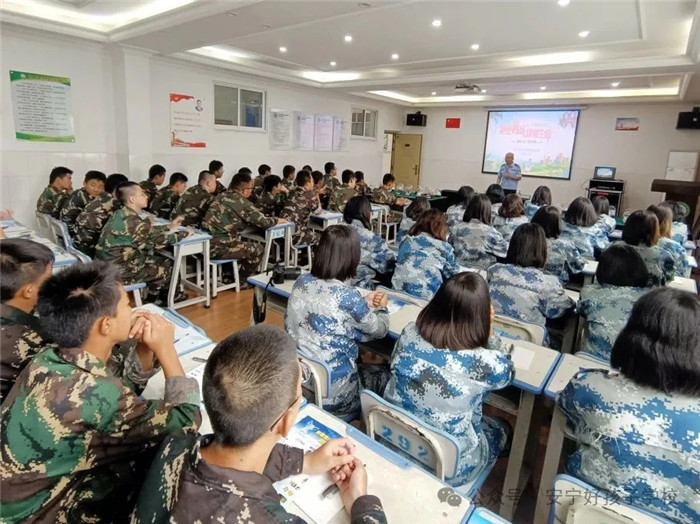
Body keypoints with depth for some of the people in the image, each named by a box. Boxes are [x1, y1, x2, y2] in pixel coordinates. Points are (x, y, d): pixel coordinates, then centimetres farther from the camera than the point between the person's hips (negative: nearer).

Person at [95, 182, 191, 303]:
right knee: (169, 268, 6)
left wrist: (169, 226, 16)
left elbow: (148, 231, 16)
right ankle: (152, 300, 29)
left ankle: (153, 296, 29)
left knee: (163, 261, 15)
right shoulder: (132, 221, -26)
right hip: (119, 271, -9)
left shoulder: (121, 214, 3)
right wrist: (185, 233, -6)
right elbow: (159, 241, -19)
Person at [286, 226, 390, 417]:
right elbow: (379, 330, -5)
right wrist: (380, 308, 15)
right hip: (330, 394, -6)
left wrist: (365, 304, 9)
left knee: (365, 365, 26)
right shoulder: (349, 298, -24)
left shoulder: (302, 281, -6)